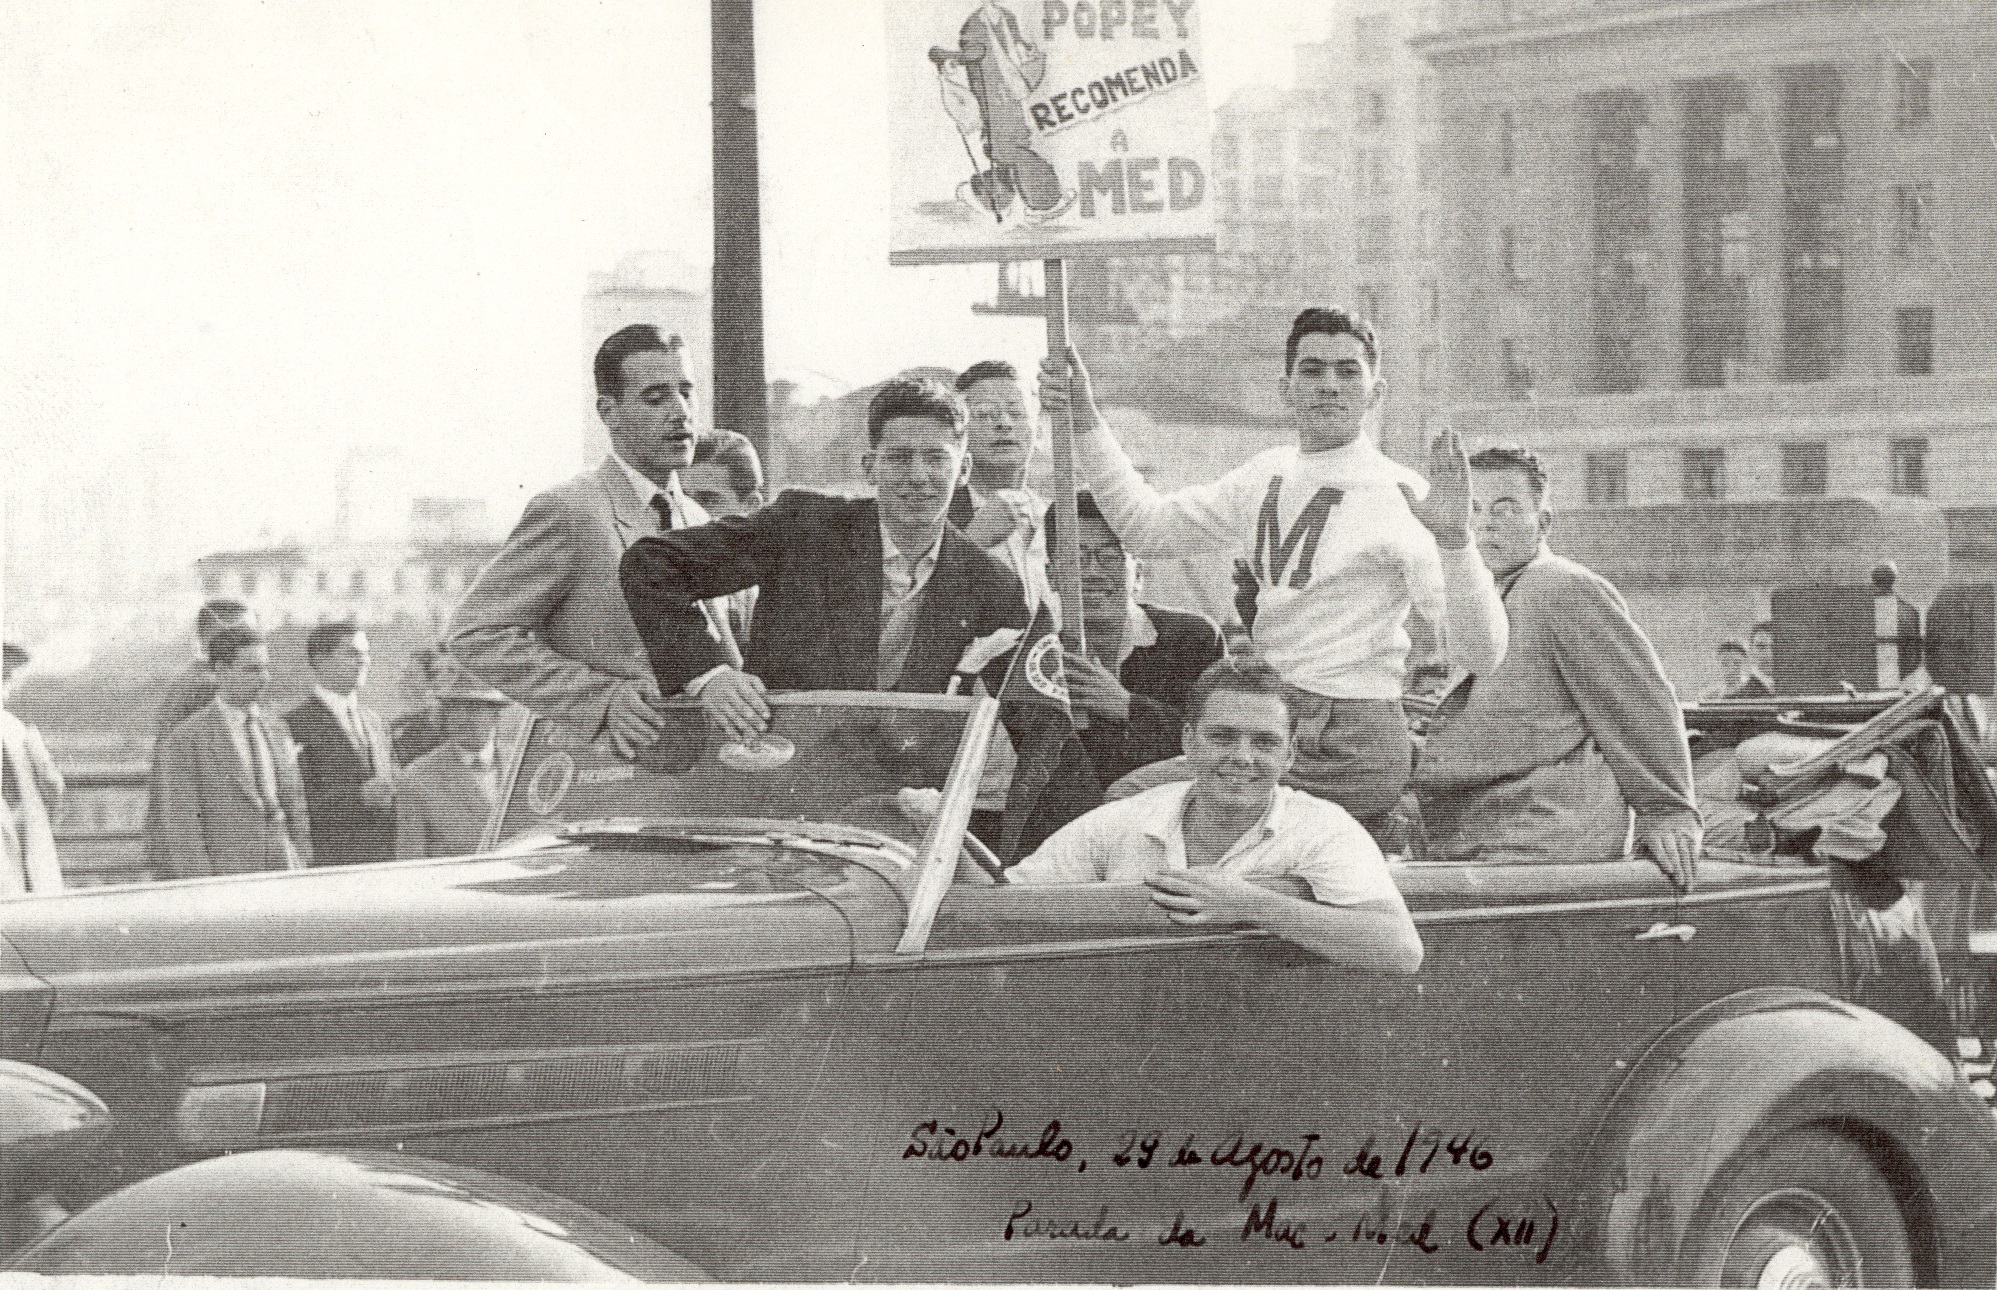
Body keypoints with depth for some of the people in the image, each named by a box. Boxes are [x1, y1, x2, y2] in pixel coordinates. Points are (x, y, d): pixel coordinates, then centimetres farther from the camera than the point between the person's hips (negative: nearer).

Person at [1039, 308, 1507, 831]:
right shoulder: (1267, 475, 11)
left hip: (1350, 744, -7)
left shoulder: (1400, 497, -10)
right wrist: (1084, 418, 16)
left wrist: (1454, 538, -33)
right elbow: (1146, 525, 22)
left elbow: (1481, 654, -18)